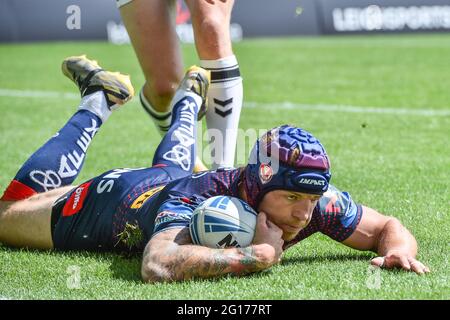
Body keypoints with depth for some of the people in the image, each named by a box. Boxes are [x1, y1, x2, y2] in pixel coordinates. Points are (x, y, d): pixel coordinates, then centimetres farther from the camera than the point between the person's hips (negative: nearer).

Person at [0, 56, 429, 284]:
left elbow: (387, 228, -22)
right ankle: (98, 101, 28)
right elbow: (157, 268, -68)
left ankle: (189, 97, 59)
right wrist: (257, 254, -61)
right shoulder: (197, 203, -50)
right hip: (117, 201, -4)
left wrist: (398, 249, -45)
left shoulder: (317, 201, -36)